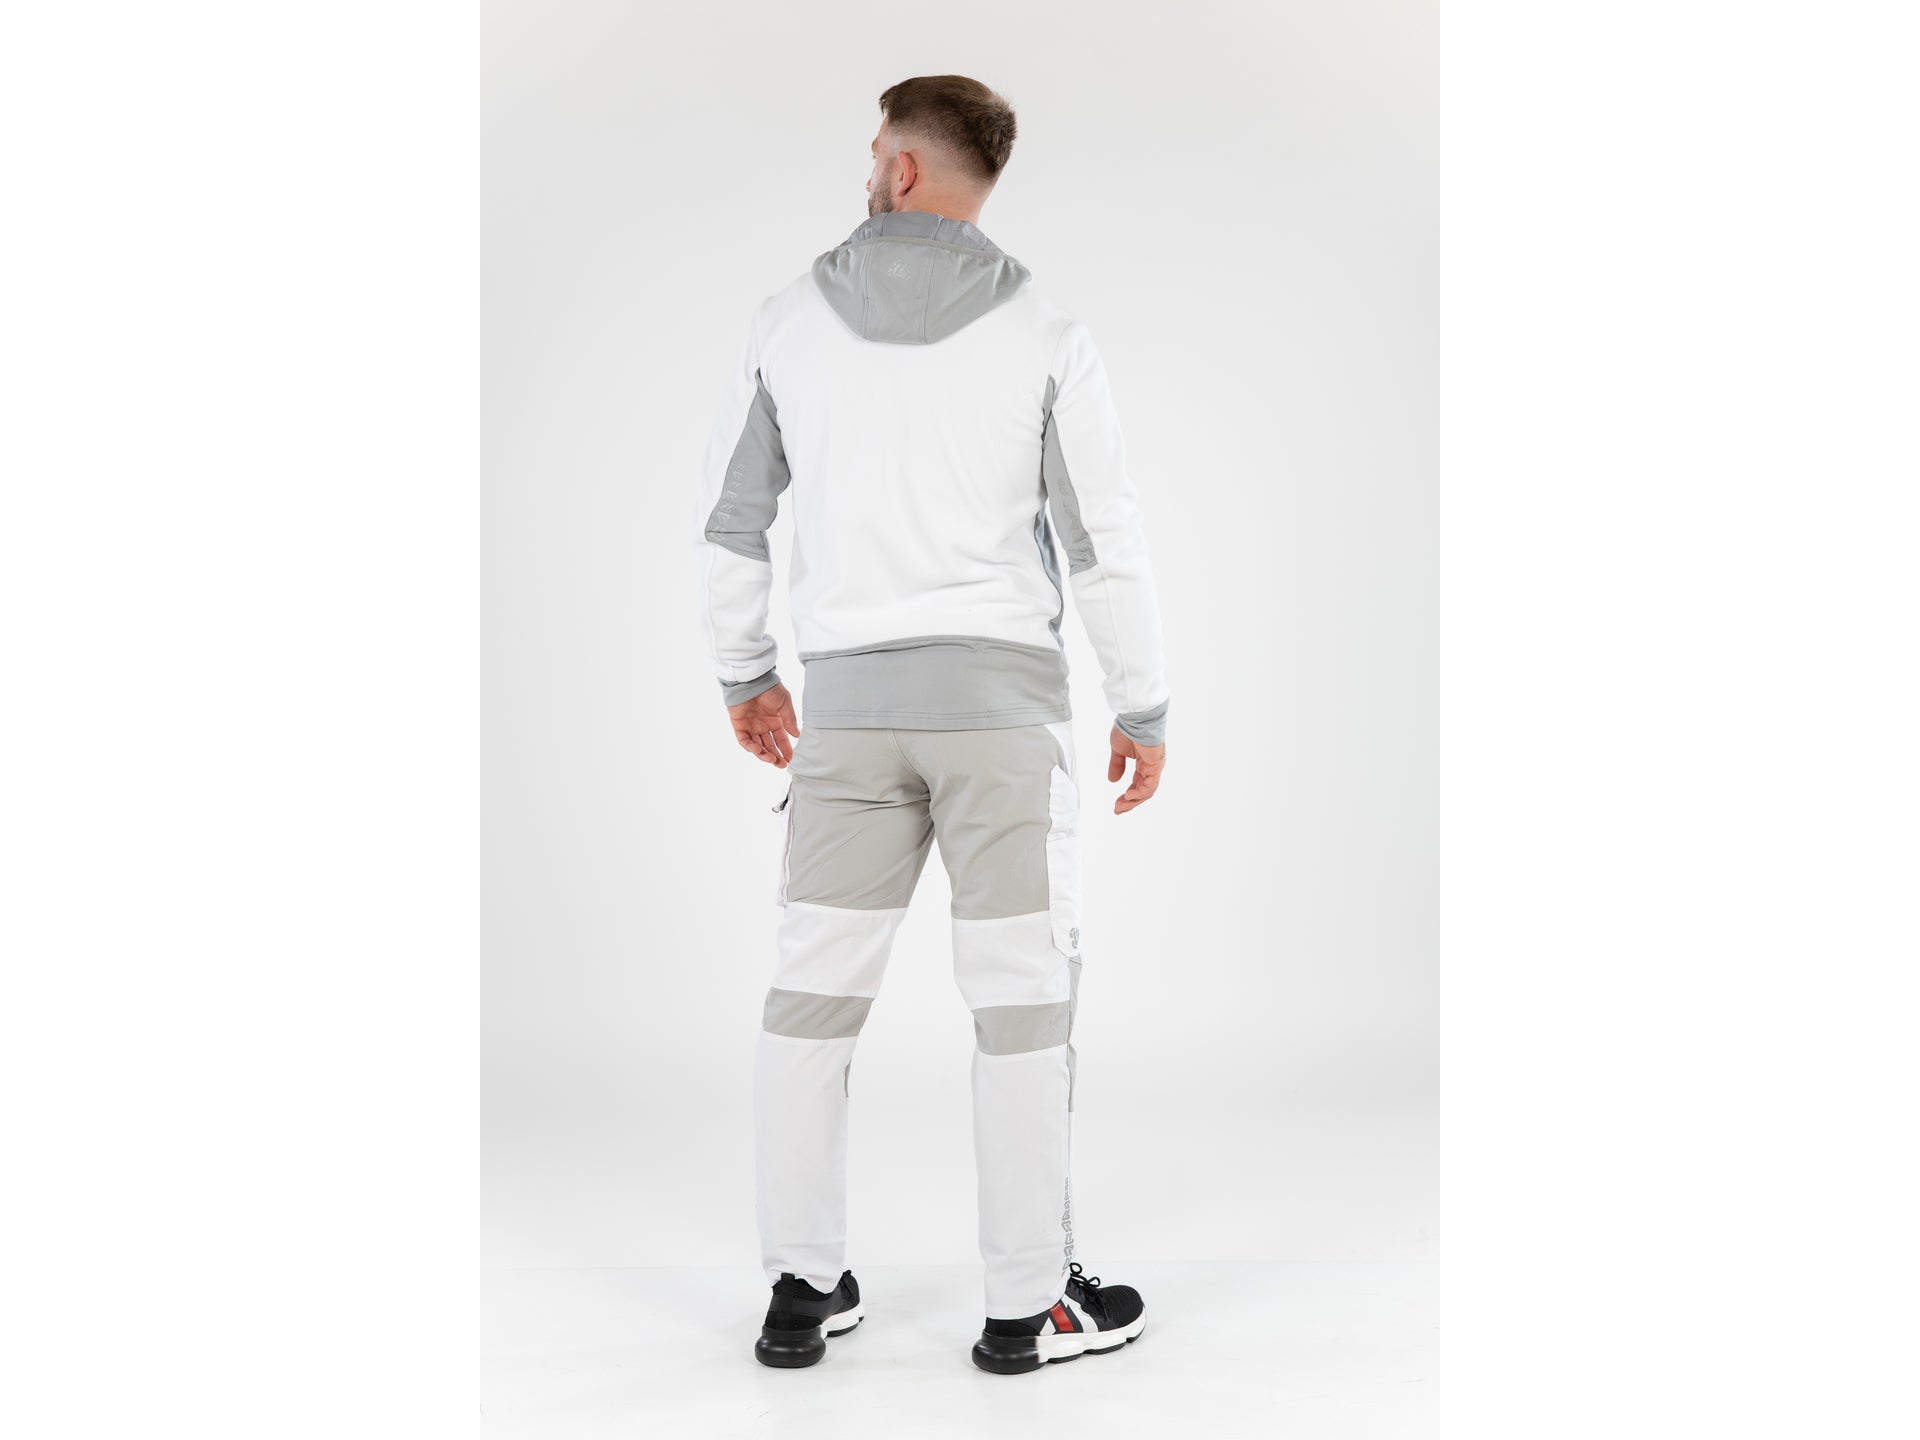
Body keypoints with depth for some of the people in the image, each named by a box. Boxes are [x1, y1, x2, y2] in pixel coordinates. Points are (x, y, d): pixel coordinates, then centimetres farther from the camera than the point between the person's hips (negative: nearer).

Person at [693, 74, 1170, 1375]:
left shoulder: (791, 324, 4)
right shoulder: (1045, 337, -3)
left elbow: (734, 519, 9)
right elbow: (1105, 540, -5)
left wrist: (744, 674, 21)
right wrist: (1145, 708, 5)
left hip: (851, 703, 3)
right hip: (1002, 694, -2)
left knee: (815, 991, 11)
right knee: (1022, 992, 3)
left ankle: (805, 1289, 16)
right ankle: (1030, 1303, 9)